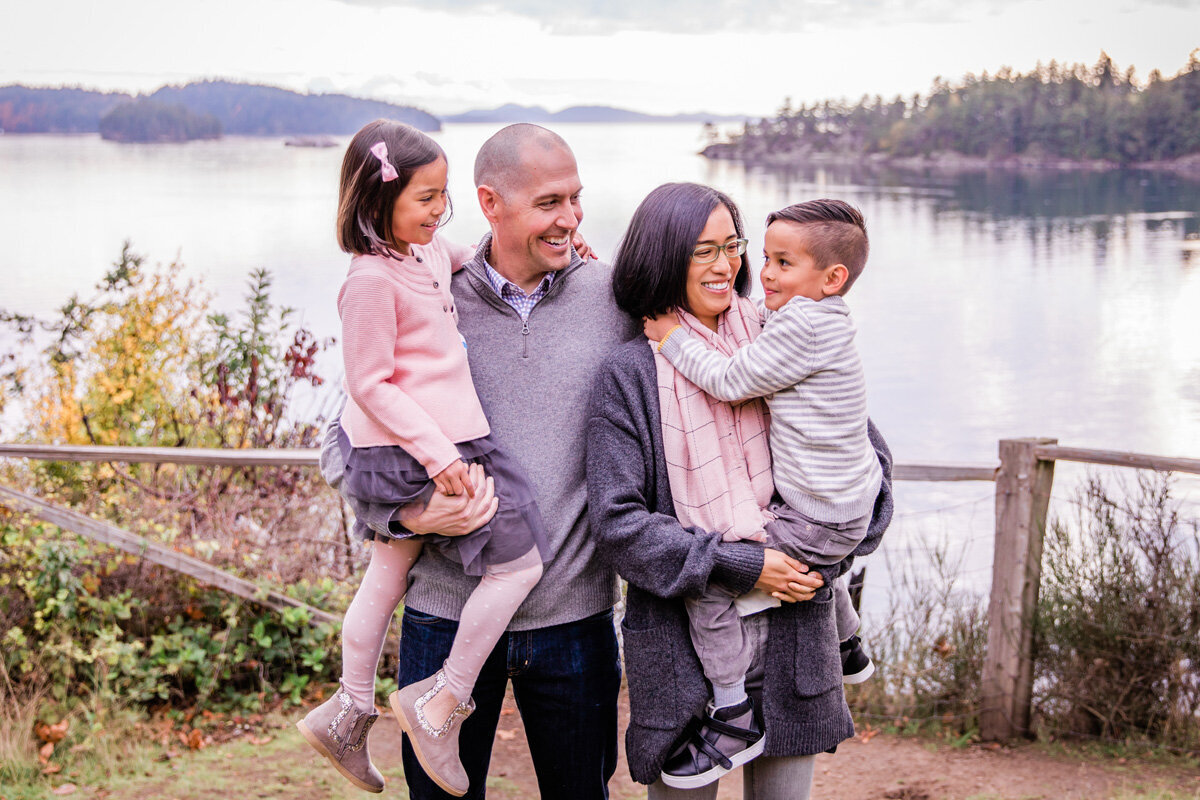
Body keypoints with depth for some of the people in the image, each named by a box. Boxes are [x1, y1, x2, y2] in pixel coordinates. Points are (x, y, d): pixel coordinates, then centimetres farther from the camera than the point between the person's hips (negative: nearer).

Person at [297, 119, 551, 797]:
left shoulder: (428, 252, 8)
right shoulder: (373, 279, -20)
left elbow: (475, 257, 32)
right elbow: (371, 384, -20)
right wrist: (437, 455, -23)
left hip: (399, 454, 10)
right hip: (418, 449, -10)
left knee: (389, 575, 20)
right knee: (519, 564, -4)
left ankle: (349, 713, 34)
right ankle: (442, 701, 5)